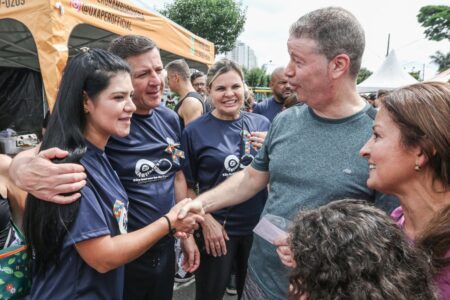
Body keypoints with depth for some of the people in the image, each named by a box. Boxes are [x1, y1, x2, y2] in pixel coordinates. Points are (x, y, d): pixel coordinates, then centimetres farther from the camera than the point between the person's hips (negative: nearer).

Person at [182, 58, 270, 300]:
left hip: (258, 225, 3)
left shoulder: (262, 124, -1)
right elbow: (187, 185, -4)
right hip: (217, 227, -2)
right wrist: (206, 220, -13)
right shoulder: (195, 131, -8)